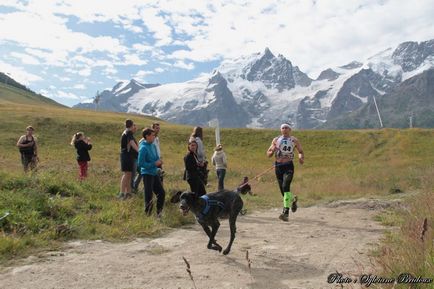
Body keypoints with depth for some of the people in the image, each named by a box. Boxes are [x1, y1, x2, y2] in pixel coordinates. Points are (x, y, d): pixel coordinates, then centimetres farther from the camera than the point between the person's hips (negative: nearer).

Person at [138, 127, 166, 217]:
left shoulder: (153, 146, 8)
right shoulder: (143, 148, -16)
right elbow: (141, 163, -19)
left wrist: (159, 162, -2)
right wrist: (154, 164, -18)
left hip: (154, 173, 8)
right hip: (147, 174, -8)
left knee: (162, 193, 12)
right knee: (149, 197, 0)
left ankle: (159, 213, 26)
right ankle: (148, 215, 16)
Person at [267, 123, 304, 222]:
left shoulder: (294, 140, 6)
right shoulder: (276, 140, 10)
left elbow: (301, 152, 13)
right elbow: (268, 154, 11)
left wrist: (301, 158, -11)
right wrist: (272, 151, -13)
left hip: (289, 166, -3)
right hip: (278, 166, 3)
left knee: (286, 186, -22)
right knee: (282, 189, 8)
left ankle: (285, 212, -22)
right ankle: (293, 199, 41)